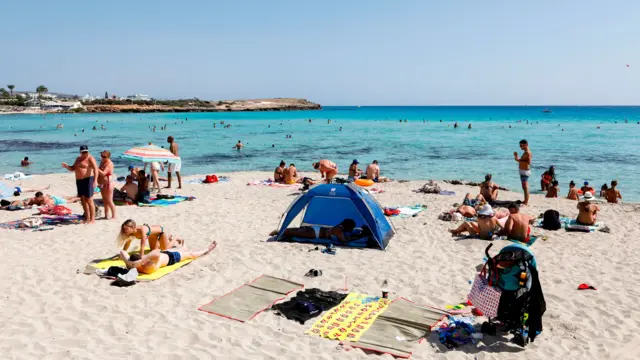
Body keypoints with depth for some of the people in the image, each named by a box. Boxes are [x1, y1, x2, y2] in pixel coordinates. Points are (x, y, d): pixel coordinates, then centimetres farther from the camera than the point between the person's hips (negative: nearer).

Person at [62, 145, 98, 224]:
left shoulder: (90, 158, -9)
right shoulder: (78, 159, 16)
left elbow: (95, 169, -21)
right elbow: (73, 168, 23)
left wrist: (95, 180, -32)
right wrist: (67, 166, 1)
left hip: (87, 180, -8)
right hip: (79, 181, 8)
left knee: (89, 200, -9)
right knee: (83, 200, 10)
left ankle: (92, 219, -6)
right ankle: (87, 218, 17)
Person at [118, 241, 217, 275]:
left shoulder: (131, 265, -29)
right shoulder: (150, 268, -45)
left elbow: (122, 251, -26)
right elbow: (157, 255, -63)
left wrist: (127, 261, -40)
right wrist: (142, 260, -62)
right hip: (170, 257, -6)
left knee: (184, 249, 32)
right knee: (190, 254, 21)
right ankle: (207, 250, 51)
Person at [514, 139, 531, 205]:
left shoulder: (528, 152, -14)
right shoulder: (525, 152, 17)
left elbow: (528, 162, -25)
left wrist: (519, 160, -27)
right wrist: (517, 157, 16)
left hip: (525, 171, -11)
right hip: (523, 171, 11)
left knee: (525, 187, -11)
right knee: (524, 187, 16)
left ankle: (526, 202, -11)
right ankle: (525, 201, 24)